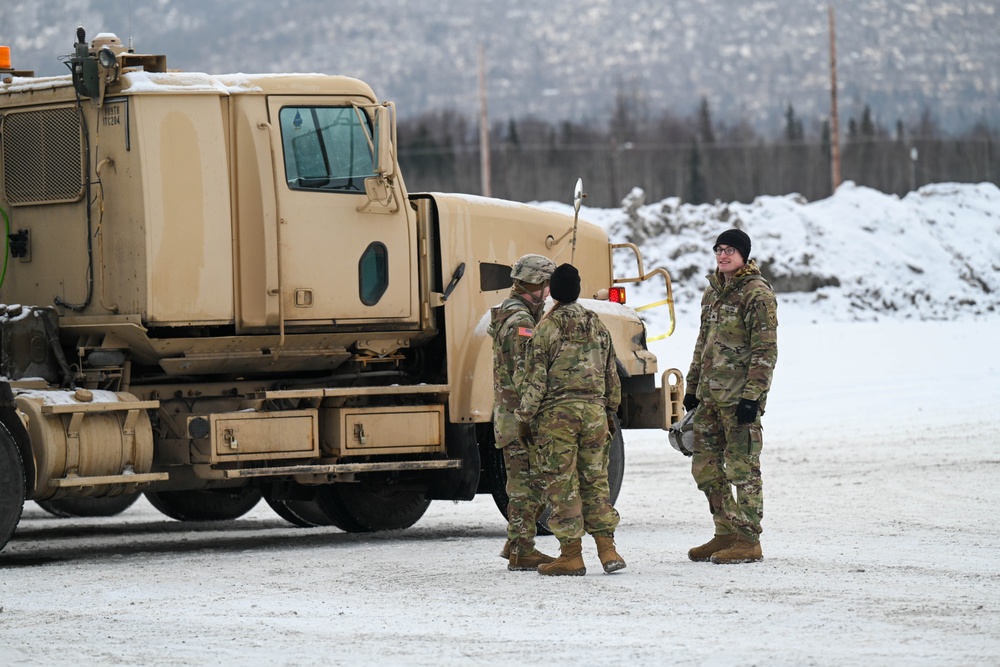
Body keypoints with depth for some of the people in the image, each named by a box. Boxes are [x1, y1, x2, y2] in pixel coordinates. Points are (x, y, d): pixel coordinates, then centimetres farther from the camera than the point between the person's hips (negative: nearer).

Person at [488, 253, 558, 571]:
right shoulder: (520, 322, -17)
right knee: (527, 485, -6)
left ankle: (516, 544, 21)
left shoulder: (507, 314, 17)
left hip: (508, 411, 10)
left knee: (528, 484, 16)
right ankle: (521, 552, -3)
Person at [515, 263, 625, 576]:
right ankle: (607, 548, 4)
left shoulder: (547, 327, -8)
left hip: (557, 412, -5)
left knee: (562, 483, 0)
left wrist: (525, 417, -3)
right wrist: (609, 412, 26)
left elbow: (535, 378, -10)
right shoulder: (597, 325, 10)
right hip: (594, 410, 5)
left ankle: (571, 555, 0)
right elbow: (611, 375, 16)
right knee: (595, 479, 10)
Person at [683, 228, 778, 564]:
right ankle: (726, 533, 20)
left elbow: (765, 350, -14)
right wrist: (693, 387, 21)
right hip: (710, 394, 9)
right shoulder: (714, 291, 17)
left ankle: (748, 540, 0)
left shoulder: (757, 294, -9)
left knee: (742, 468, -5)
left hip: (740, 395, -9)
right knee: (704, 465, 10)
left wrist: (752, 396, -19)